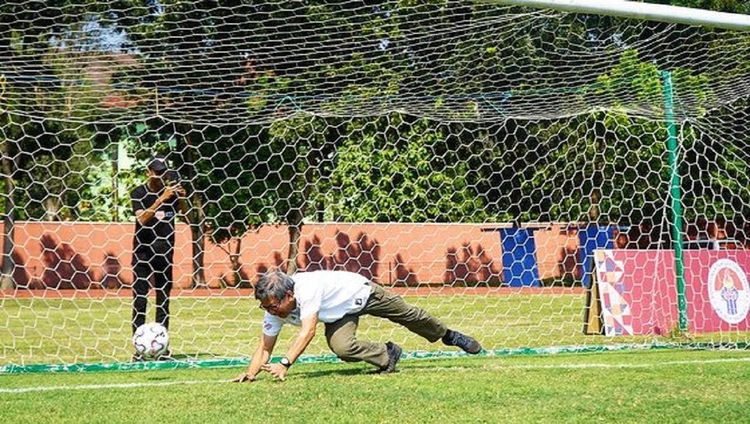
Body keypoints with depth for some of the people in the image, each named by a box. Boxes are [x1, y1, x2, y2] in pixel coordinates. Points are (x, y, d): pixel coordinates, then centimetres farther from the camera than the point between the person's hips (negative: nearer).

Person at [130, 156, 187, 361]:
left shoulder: (170, 192, 5)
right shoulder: (139, 193, -5)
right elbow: (142, 218, -19)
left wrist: (181, 198, -17)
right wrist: (161, 199, -28)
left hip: (164, 253, 4)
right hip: (143, 252, -4)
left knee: (163, 301, 7)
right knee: (140, 301, -5)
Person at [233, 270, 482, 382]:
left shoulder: (307, 289, -43)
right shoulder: (274, 311, -22)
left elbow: (308, 331, -52)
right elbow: (265, 347, -18)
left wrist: (285, 364, -61)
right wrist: (250, 374, -36)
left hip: (359, 291, -5)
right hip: (340, 314, 5)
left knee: (409, 316, 12)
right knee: (341, 348, -22)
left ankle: (449, 336, 43)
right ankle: (387, 355, 8)